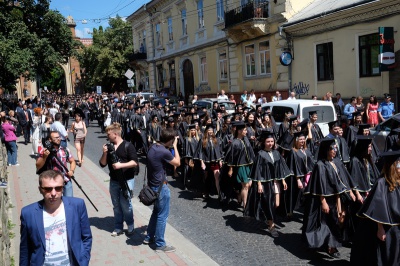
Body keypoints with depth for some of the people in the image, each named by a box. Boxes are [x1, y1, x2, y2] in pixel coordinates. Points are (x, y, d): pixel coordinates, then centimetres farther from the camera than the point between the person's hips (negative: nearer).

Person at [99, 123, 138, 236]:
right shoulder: (108, 147, 8)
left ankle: (130, 226, 17)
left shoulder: (128, 146, -8)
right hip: (114, 181, 5)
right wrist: (105, 153, -10)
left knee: (125, 205, -3)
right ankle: (118, 228, 23)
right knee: (116, 206, 12)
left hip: (127, 180, -5)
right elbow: (102, 164, 7)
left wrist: (121, 165, -22)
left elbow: (135, 162, -14)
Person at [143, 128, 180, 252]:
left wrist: (172, 147, 8)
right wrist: (175, 146, -6)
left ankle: (149, 237, 34)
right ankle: (160, 244, 13)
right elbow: (177, 163, -10)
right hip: (161, 187, -9)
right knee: (162, 215, 3)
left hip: (153, 185, 9)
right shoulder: (164, 152, -24)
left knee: (156, 212, 23)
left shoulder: (153, 147, 2)